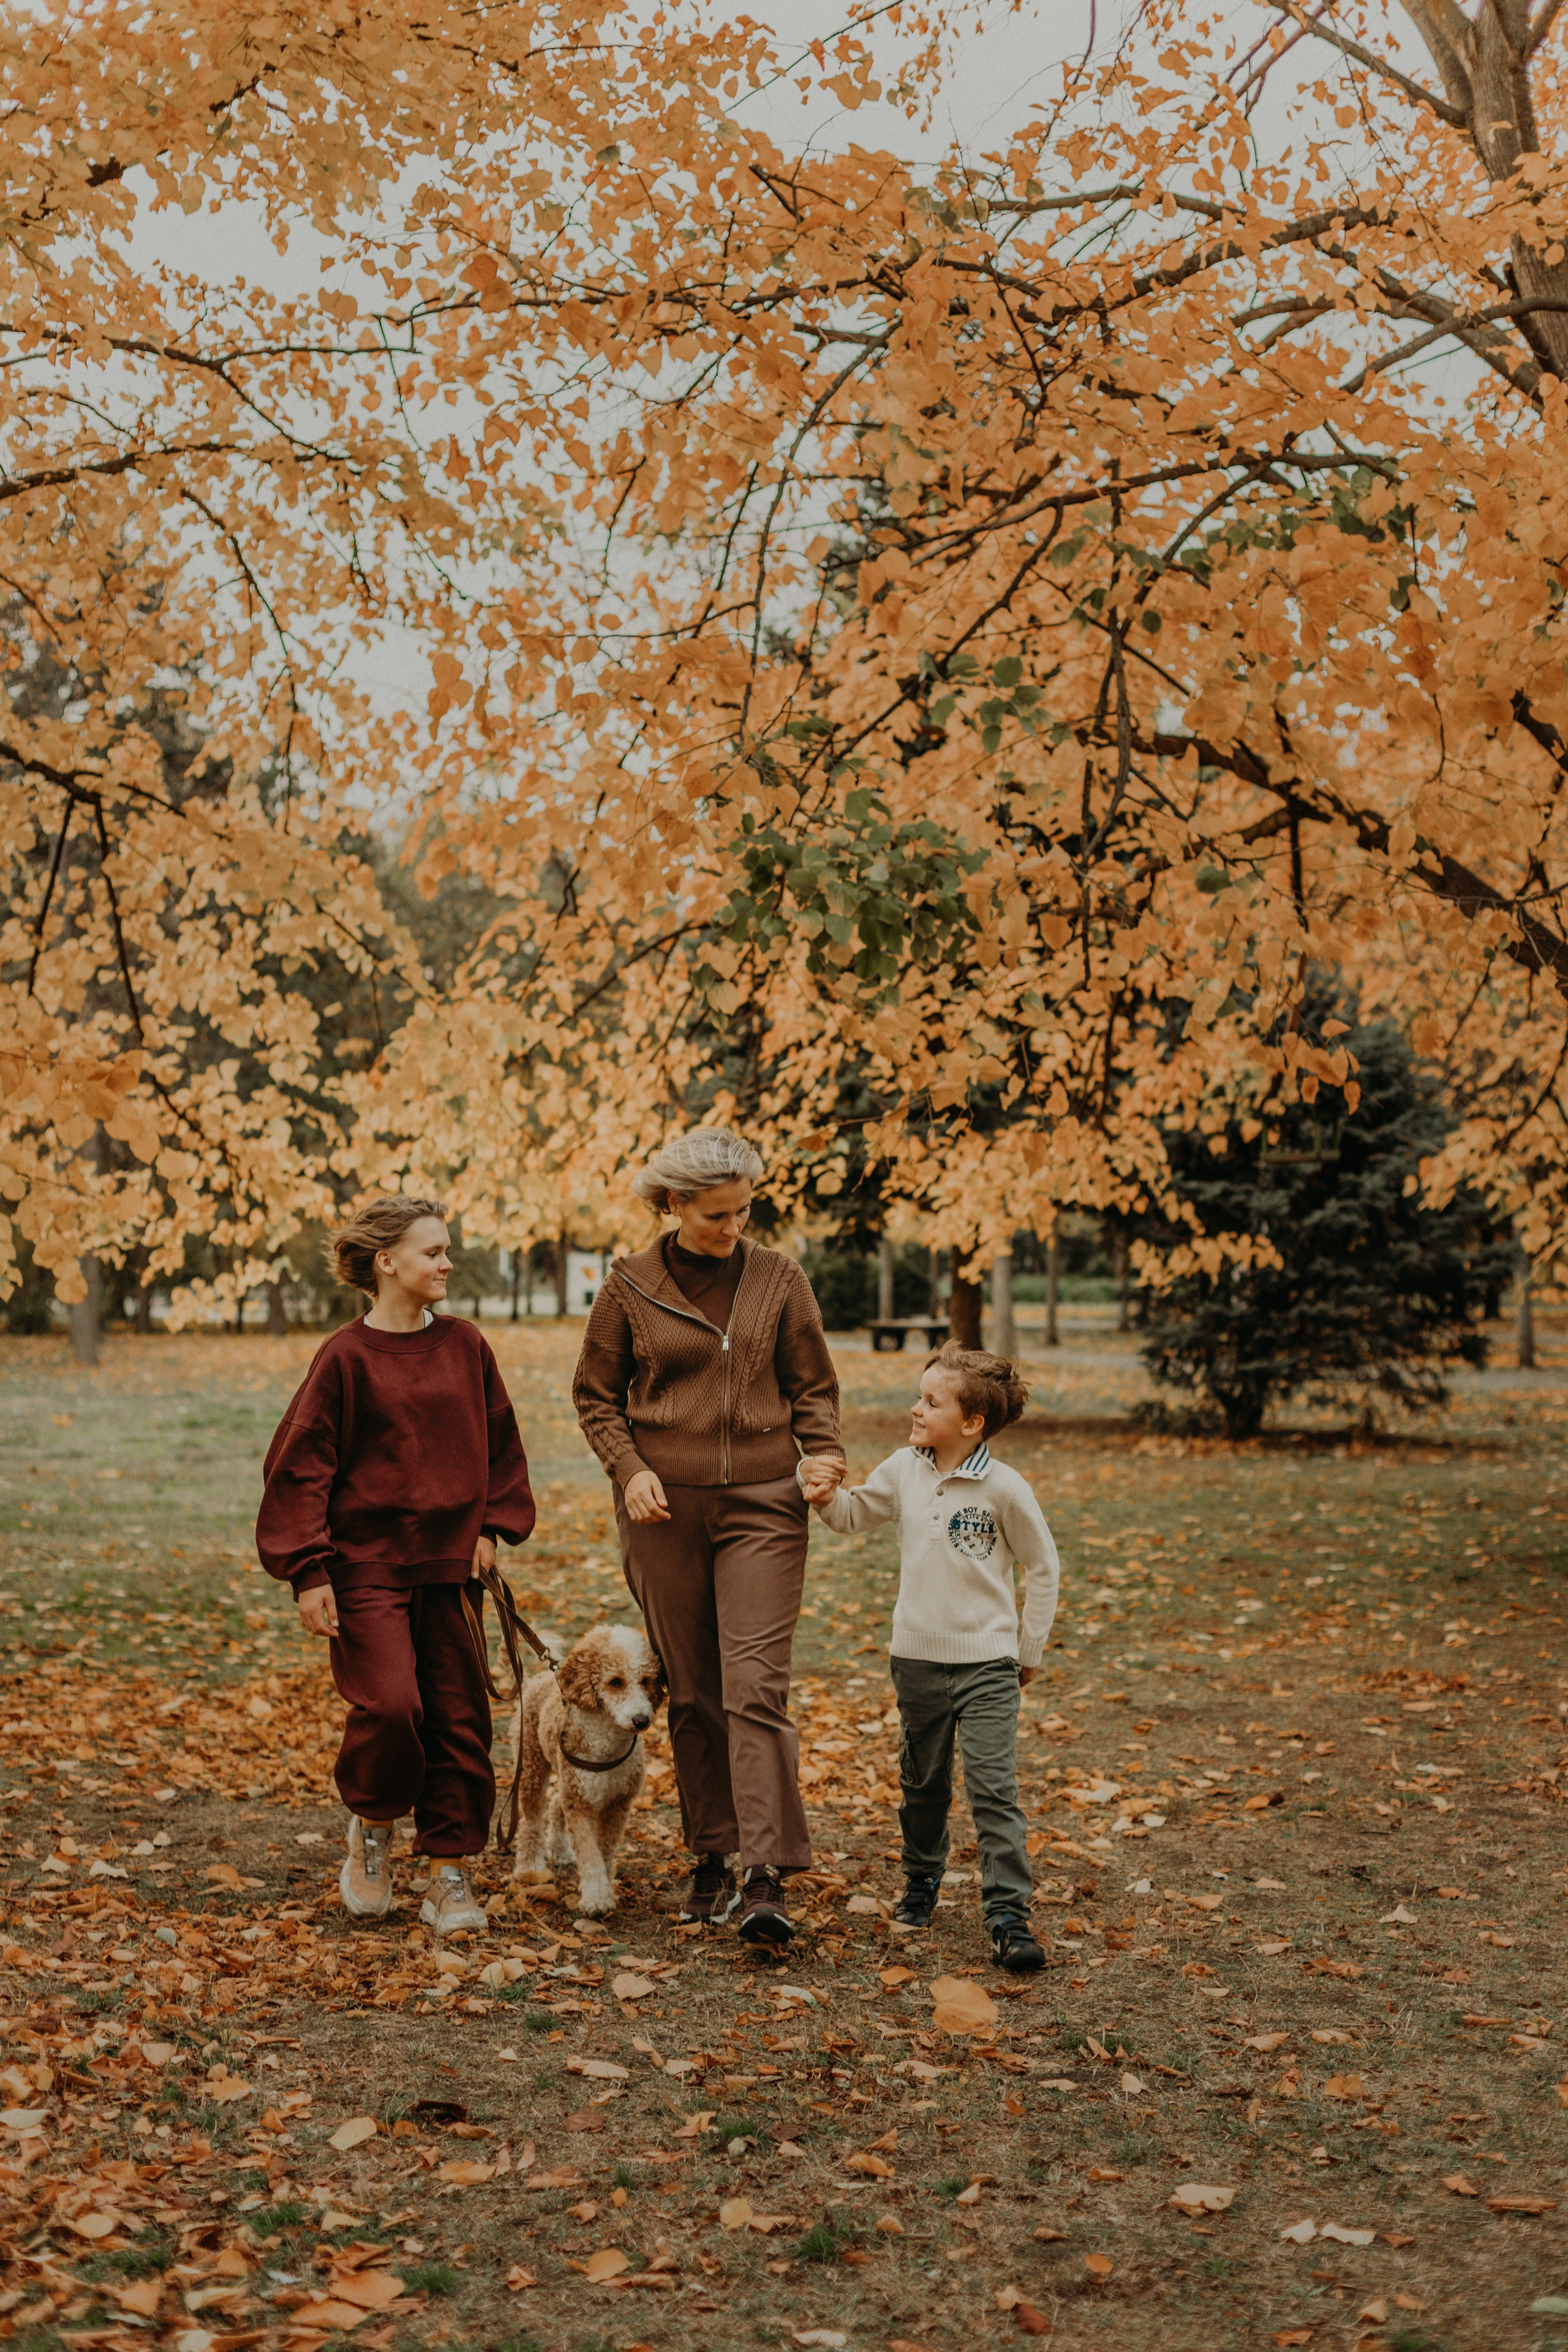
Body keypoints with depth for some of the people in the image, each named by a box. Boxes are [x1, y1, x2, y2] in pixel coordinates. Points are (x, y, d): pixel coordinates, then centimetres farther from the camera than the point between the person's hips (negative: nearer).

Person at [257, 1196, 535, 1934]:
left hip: (450, 1567, 4)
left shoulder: (464, 1345, 5)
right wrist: (309, 1572, -10)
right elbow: (301, 1465, -5)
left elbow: (499, 1441, 15)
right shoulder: (346, 1356, -6)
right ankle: (372, 1826, 12)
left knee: (460, 1720, 4)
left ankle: (450, 1872, 16)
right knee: (389, 1702, -17)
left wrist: (494, 1526, 6)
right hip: (367, 1564, -4)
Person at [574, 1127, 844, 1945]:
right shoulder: (629, 1286, 0)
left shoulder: (779, 1278, 3)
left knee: (756, 1686, -11)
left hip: (761, 1504, 0)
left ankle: (766, 1877, -12)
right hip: (664, 1507, 1)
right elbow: (595, 1394, 8)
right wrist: (629, 1468, -7)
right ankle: (711, 1858, 20)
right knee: (692, 1693, 7)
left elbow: (813, 1386, 11)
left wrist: (826, 1453, -7)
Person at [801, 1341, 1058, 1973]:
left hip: (986, 1664, -4)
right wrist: (827, 1495, -8)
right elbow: (855, 1516, 15)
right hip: (917, 1659, 4)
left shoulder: (1004, 1489, -14)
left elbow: (1043, 1568, -3)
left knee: (993, 1790, -10)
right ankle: (921, 1884, 37)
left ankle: (1008, 1915, -6)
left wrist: (1029, 1652, 2)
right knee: (923, 1785, 18)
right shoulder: (903, 1472, -2)